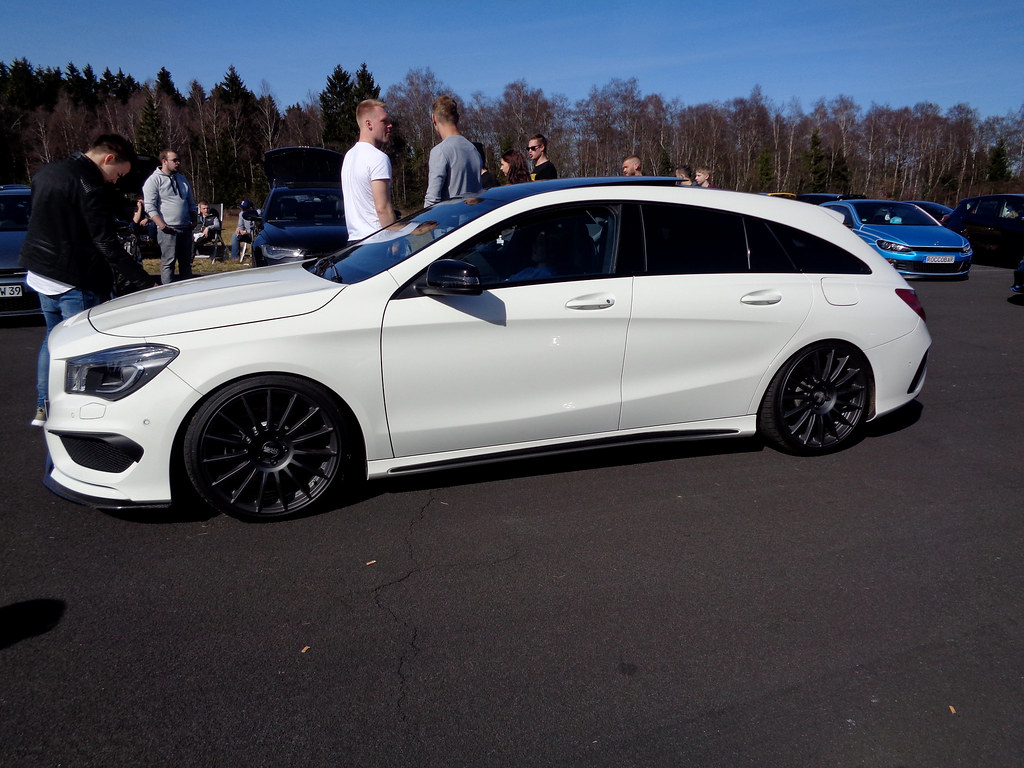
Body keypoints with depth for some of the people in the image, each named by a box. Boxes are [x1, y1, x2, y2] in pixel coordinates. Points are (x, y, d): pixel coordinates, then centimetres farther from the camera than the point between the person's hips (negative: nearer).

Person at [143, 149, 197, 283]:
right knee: (168, 263, -7)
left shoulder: (182, 179, 19)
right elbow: (150, 207, -10)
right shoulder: (153, 180, -3)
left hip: (186, 228, 6)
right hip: (168, 230, -6)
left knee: (186, 262, 10)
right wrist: (162, 225, -19)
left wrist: (193, 221, 9)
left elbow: (191, 203, 24)